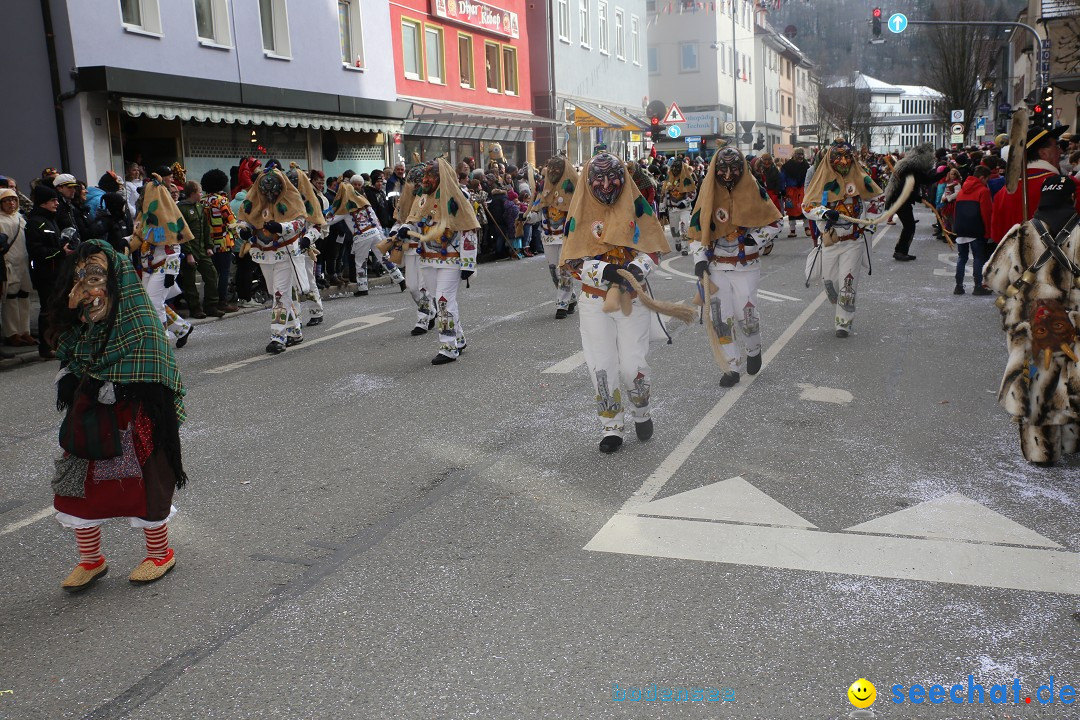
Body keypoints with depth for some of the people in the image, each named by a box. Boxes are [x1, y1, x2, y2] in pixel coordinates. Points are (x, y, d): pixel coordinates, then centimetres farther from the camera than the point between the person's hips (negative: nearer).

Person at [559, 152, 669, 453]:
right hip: (594, 301, 1)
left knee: (633, 366, -4)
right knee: (601, 366, -1)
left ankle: (641, 413, 25)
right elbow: (572, 261, -7)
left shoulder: (636, 205, -2)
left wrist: (636, 268, -21)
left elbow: (653, 247, -1)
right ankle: (611, 428, 16)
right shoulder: (580, 212, -2)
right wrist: (604, 271, -23)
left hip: (632, 298, 0)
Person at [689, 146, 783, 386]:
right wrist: (699, 258, -3)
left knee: (746, 315, -7)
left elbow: (776, 221, 4)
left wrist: (755, 240, -10)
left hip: (746, 265, -2)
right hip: (716, 265, 2)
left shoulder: (753, 191, -4)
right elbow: (696, 229, 8)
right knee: (721, 318, 1)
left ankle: (754, 350, 25)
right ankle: (733, 367, 13)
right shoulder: (708, 193, 1)